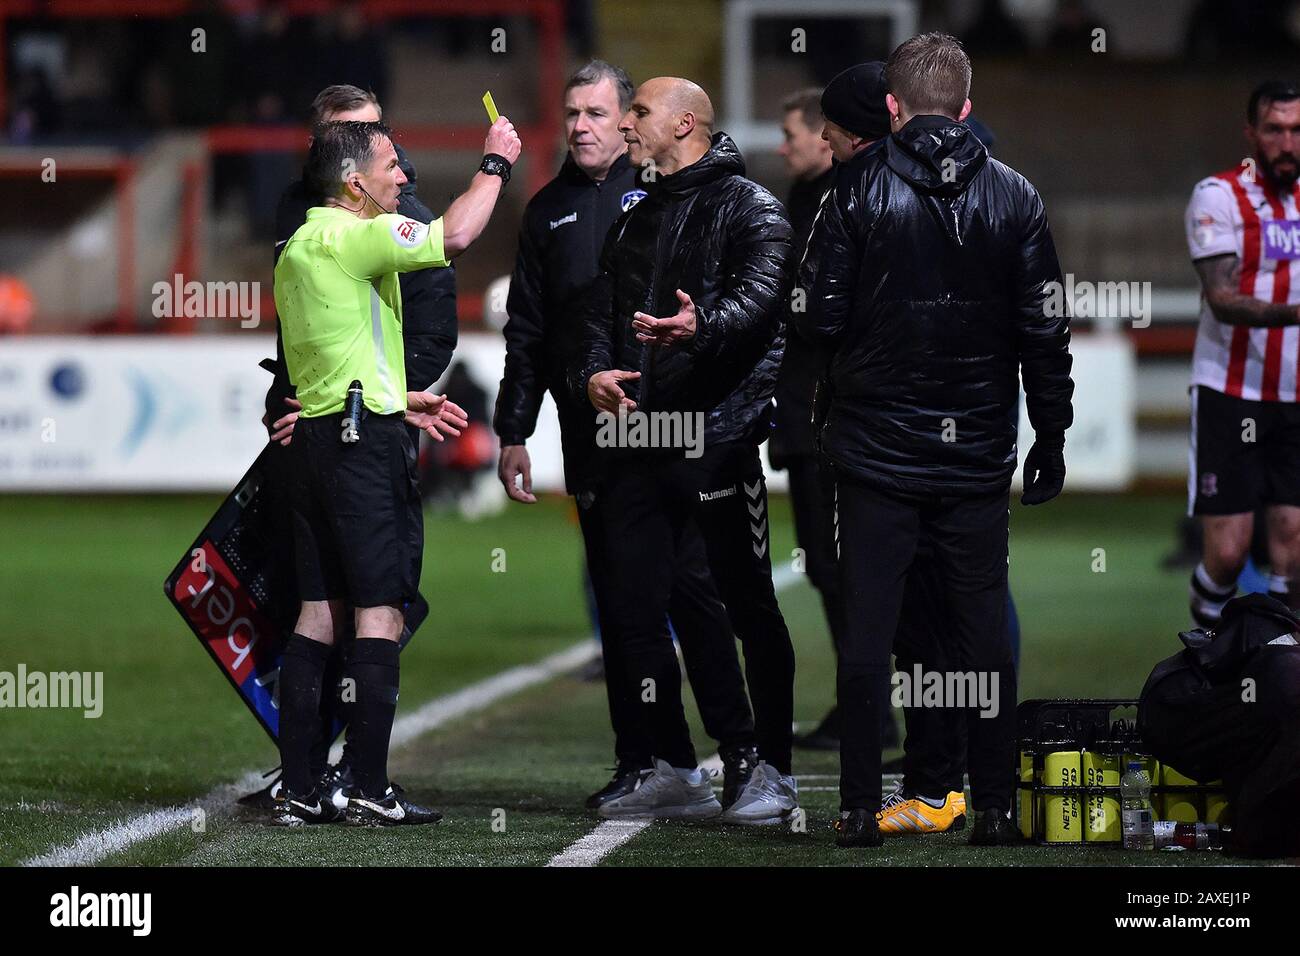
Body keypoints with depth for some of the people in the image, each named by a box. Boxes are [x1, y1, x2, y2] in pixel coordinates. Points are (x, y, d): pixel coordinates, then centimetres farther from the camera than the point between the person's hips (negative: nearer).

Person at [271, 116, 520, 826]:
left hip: (314, 434, 9)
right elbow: (454, 236, -23)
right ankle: (371, 790, -8)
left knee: (320, 611, 8)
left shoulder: (298, 247, 17)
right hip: (365, 439, -9)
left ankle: (297, 789, 5)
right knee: (380, 612, -6)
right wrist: (496, 162, -7)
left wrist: (398, 400, 23)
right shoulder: (351, 237, -12)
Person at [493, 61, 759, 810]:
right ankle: (637, 761, 9)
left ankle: (738, 748, -1)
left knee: (691, 585, -7)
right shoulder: (550, 210, 16)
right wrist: (513, 433, 14)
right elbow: (526, 331, 18)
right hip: (591, 436, 4)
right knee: (618, 601, 6)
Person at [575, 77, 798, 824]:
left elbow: (761, 295, -18)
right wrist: (595, 372, -2)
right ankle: (676, 773, 15)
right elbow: (601, 312, 19)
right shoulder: (635, 221, 22)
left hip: (719, 433, -7)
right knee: (636, 608, 5)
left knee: (750, 606, -2)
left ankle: (775, 774, 4)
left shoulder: (748, 207, -1)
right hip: (640, 441, 7)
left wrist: (704, 327, -37)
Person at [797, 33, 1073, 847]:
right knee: (984, 631, 9)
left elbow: (820, 316, -9)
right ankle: (994, 807, 10)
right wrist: (1052, 435, 9)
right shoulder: (1015, 197, -1)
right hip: (979, 457, 2)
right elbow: (1045, 330, 0)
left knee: (867, 633, 3)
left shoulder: (857, 188, -7)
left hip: (878, 446, -2)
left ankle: (862, 810, 3)